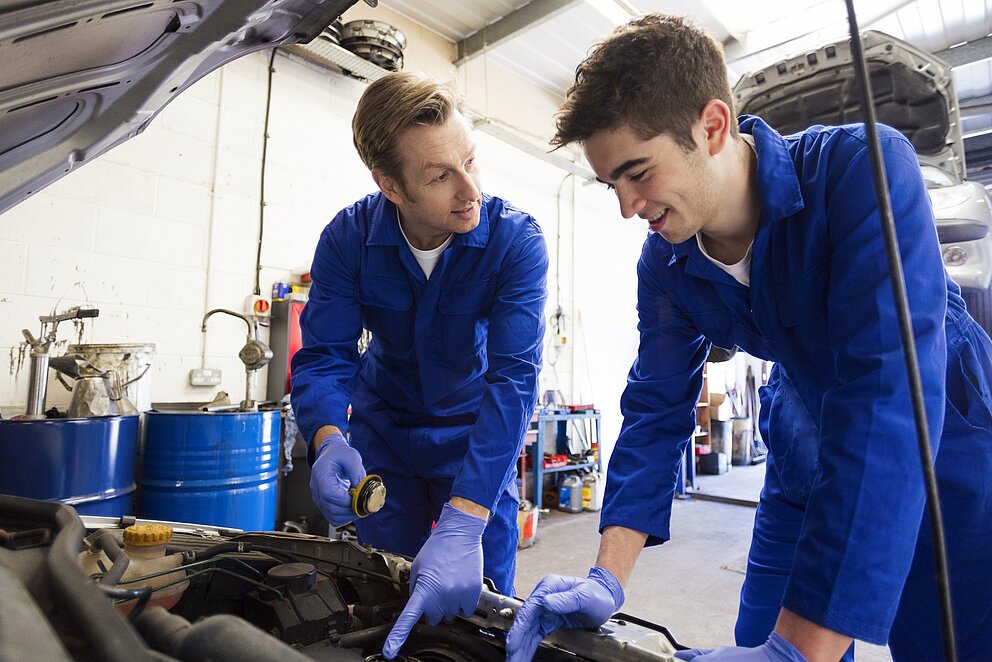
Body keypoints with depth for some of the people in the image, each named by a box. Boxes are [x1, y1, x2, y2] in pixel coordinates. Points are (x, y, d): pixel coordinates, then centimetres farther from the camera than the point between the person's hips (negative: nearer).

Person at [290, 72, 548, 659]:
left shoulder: (516, 240, -25)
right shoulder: (349, 237, -17)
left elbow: (513, 377, -32)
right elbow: (323, 356, -15)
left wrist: (462, 524, -41)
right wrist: (329, 440, -37)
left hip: (477, 433, -1)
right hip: (383, 429, 2)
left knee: (477, 605, 6)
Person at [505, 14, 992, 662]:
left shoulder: (861, 168, -28)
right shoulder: (666, 264, -13)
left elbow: (889, 395, -36)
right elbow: (657, 408, -11)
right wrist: (608, 579, -20)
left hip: (937, 429, -3)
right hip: (809, 448, 4)